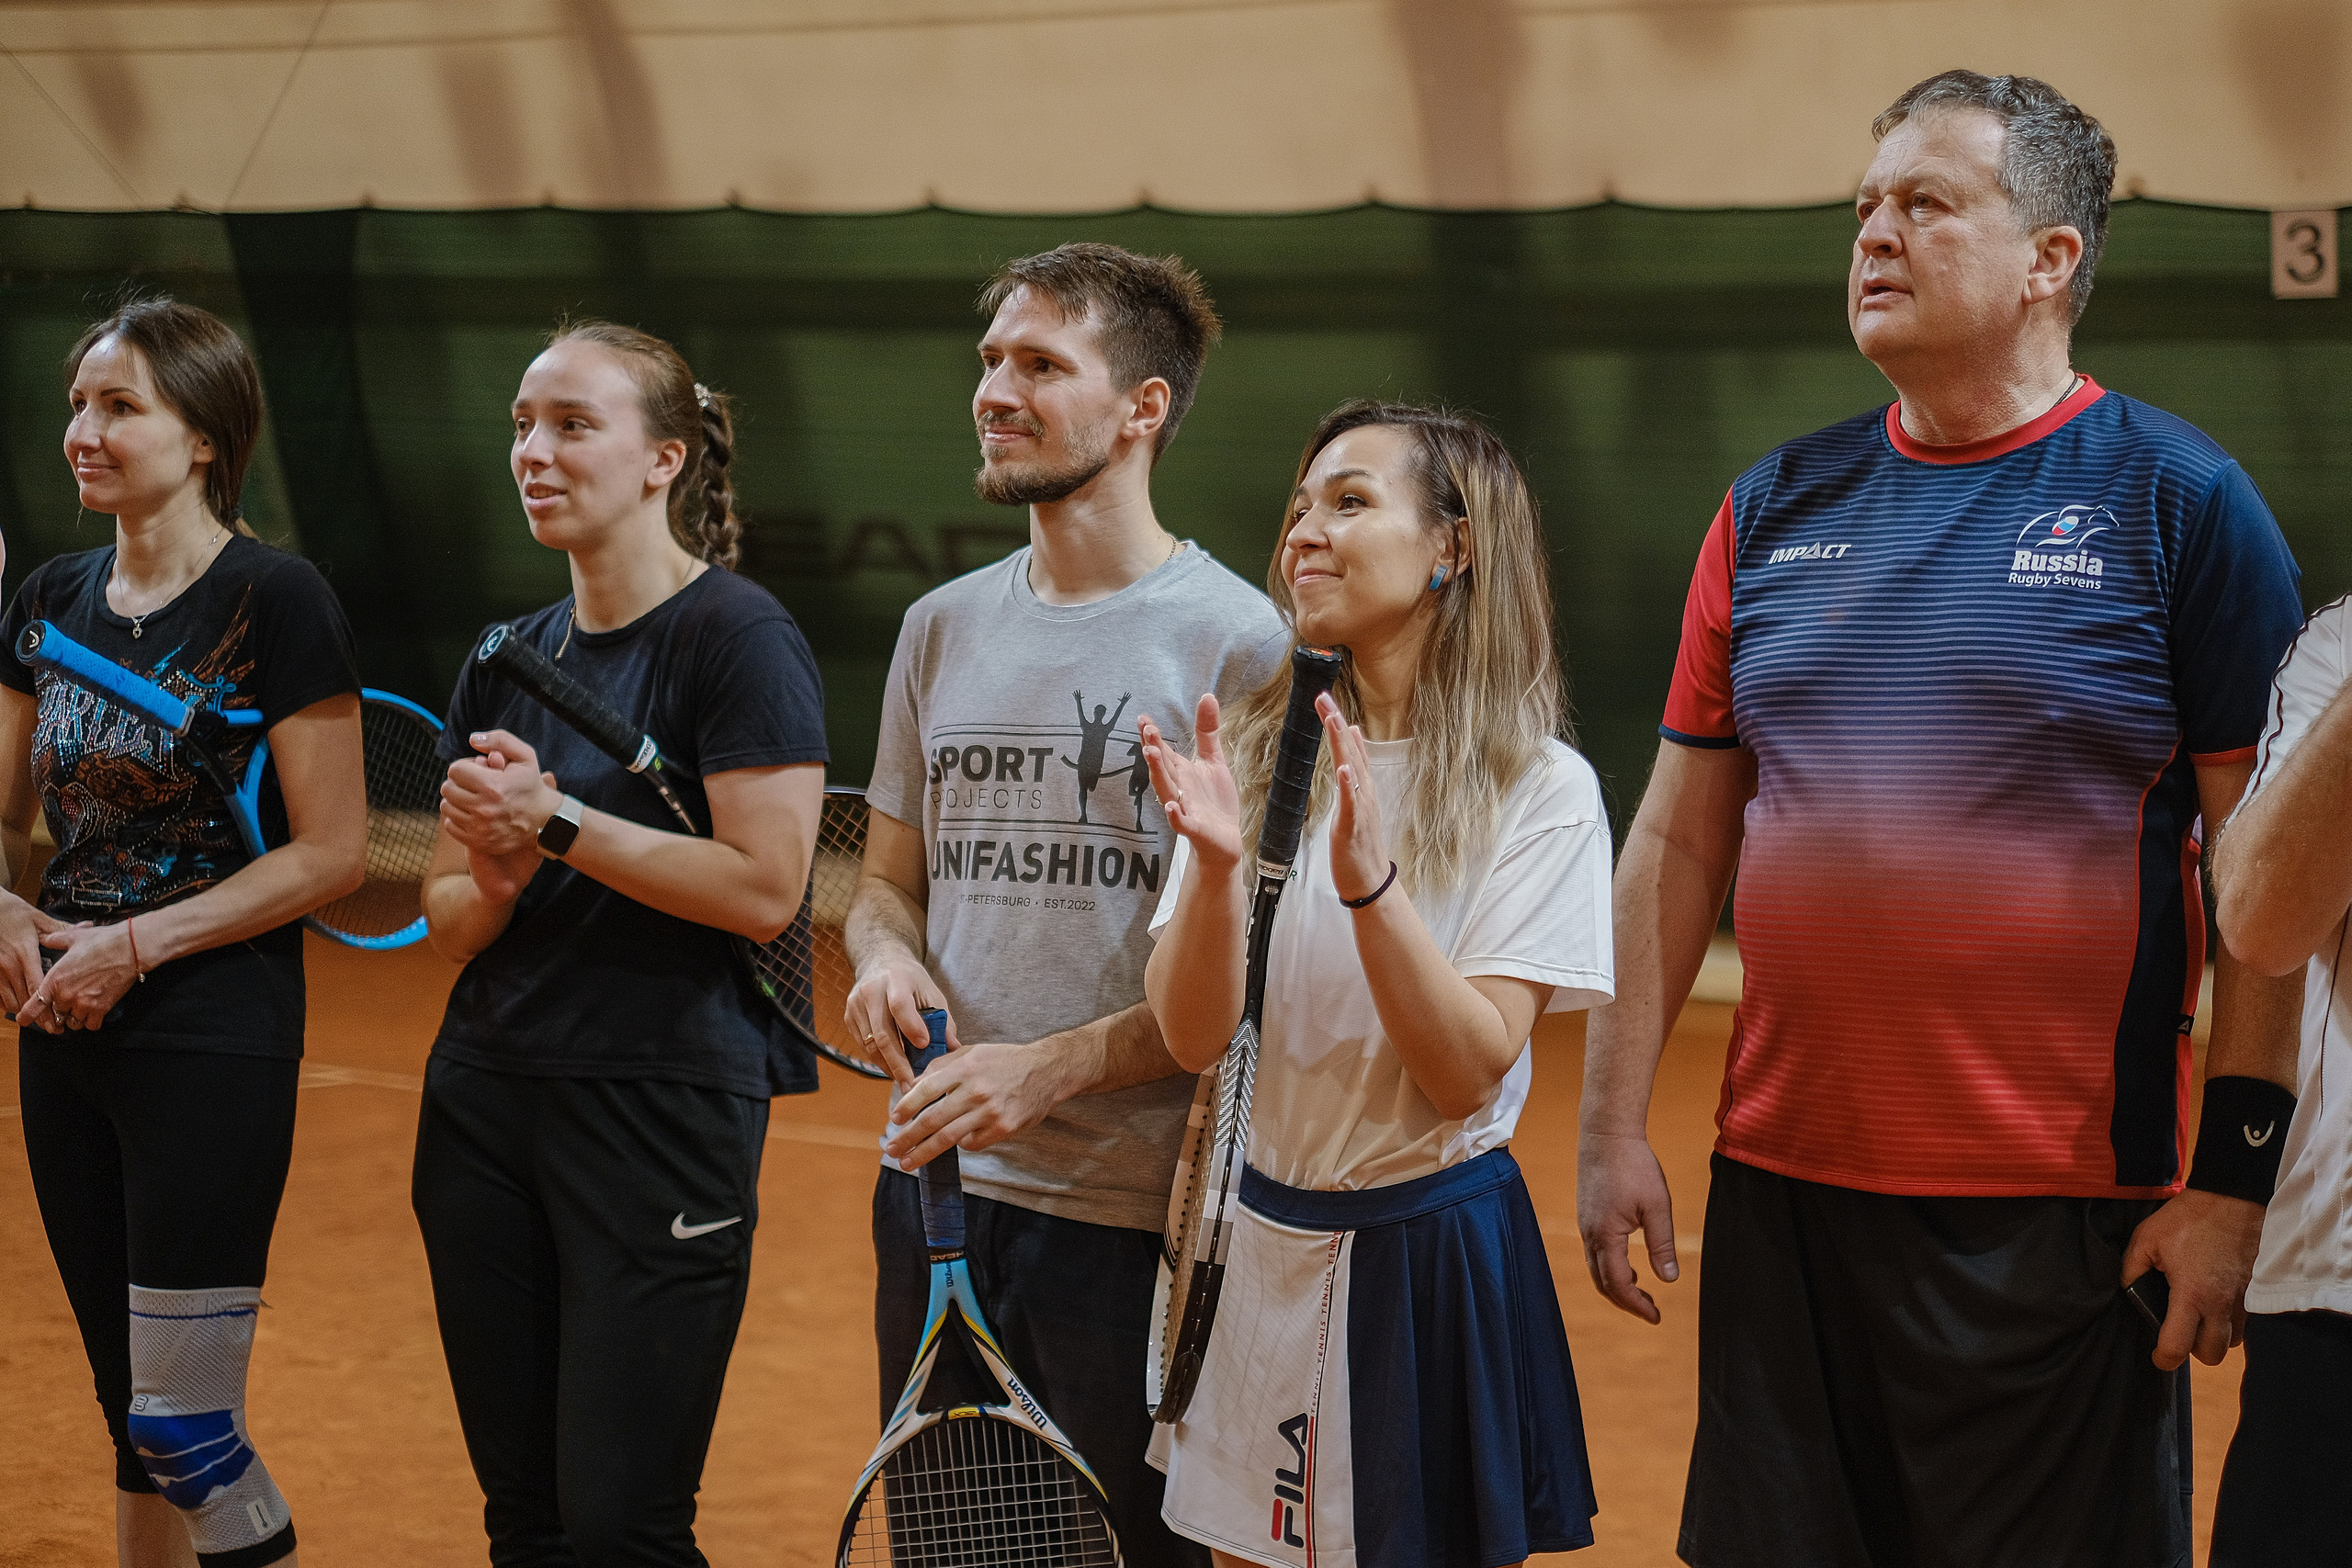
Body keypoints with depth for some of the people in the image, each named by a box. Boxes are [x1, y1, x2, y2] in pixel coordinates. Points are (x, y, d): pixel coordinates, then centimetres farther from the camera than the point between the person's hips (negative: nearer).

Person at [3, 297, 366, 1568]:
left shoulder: (276, 601, -10)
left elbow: (332, 854, -12)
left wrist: (138, 945, -16)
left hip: (214, 1045, -6)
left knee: (186, 1428, -7)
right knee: (129, 1411, 12)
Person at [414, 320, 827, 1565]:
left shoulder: (738, 637, -9)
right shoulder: (509, 660, 13)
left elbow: (765, 887, -18)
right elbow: (449, 926, 13)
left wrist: (556, 822, -16)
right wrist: (495, 878, -10)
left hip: (665, 1110, -7)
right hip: (486, 1099, 7)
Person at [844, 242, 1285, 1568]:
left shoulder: (1239, 641, -8)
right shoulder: (944, 627, 12)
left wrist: (1054, 1068, -19)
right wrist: (885, 953, -2)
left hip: (1135, 1210, -6)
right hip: (935, 1180, 6)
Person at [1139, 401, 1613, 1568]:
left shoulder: (1541, 788, -9)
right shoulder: (1262, 752, 2)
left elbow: (1469, 1073, -17)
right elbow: (1192, 1036, -6)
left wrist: (1370, 881, -29)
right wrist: (1217, 866, -23)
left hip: (1430, 1262, -4)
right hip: (1258, 1247, 4)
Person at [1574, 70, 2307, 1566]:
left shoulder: (2178, 500, -4)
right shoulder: (1779, 507, 9)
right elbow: (1680, 841, 12)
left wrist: (2235, 1182, -12)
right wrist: (1613, 1124, 6)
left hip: (2063, 1214, -4)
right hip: (1782, 1189, 4)